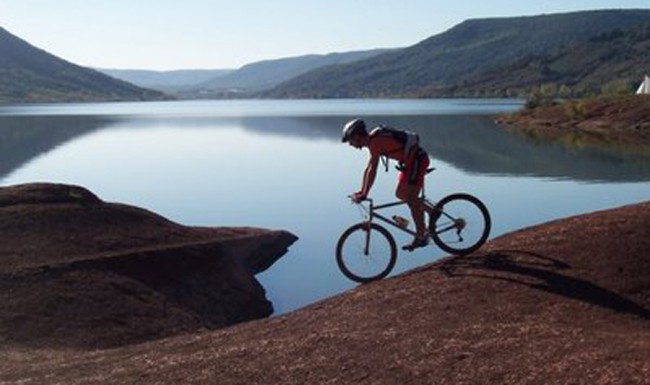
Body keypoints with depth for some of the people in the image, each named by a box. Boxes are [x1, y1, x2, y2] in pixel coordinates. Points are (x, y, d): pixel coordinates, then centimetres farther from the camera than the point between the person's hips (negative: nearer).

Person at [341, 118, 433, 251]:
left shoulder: (375, 141, -20)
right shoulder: (373, 140, 11)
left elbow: (372, 171, -23)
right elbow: (368, 169, 17)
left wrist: (363, 195, -19)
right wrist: (361, 191, 17)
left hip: (417, 159, -10)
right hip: (411, 161, 10)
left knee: (411, 199, -7)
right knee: (400, 194, 14)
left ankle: (421, 237, 1)